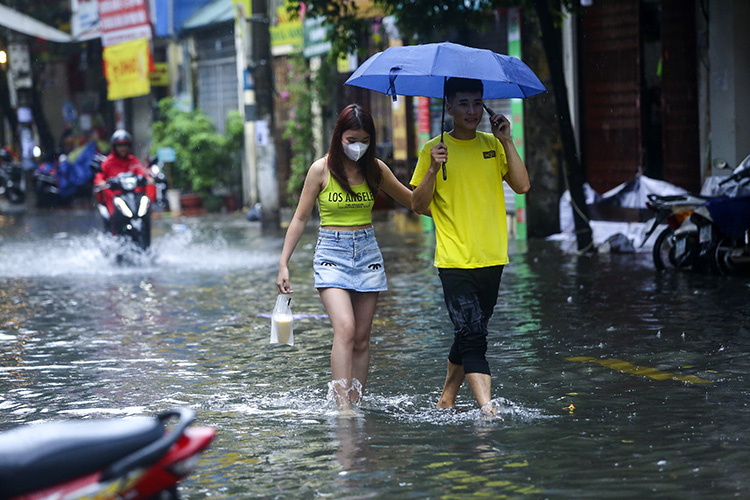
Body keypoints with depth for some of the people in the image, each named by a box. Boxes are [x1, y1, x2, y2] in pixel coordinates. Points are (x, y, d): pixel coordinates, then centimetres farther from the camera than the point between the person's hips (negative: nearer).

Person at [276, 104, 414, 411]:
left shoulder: (375, 169, 4)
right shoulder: (321, 170, -5)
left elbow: (410, 200, 18)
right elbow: (300, 218, 2)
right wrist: (284, 264, -1)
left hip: (367, 251, 4)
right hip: (332, 252, -4)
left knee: (362, 338, 3)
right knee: (345, 329, -21)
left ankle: (356, 404, 9)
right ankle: (342, 408, -25)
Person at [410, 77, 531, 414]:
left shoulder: (493, 145, 10)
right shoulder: (434, 150, 0)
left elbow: (522, 185, -2)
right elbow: (418, 205, -3)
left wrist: (506, 141, -8)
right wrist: (433, 169, -18)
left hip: (491, 259, 4)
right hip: (454, 260, -4)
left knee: (469, 335, 12)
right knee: (471, 335, -13)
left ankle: (446, 397, 27)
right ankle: (487, 407, -18)